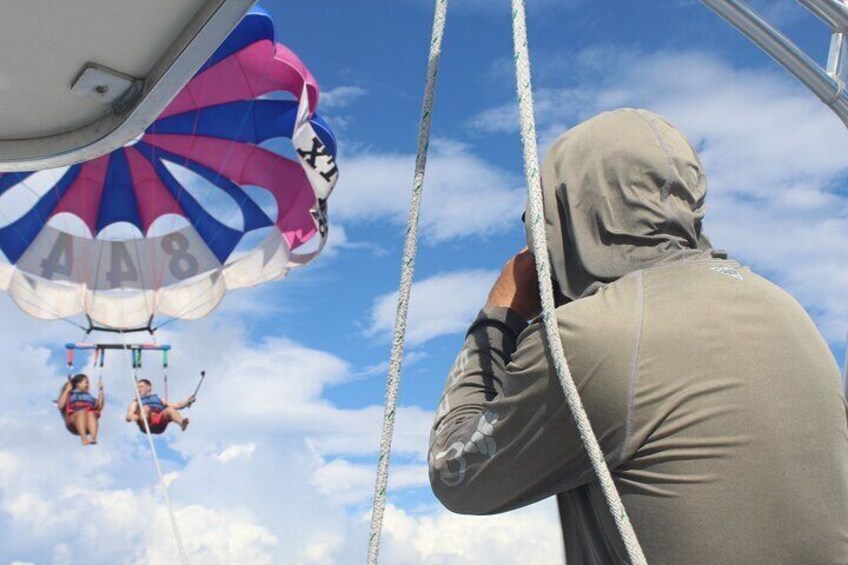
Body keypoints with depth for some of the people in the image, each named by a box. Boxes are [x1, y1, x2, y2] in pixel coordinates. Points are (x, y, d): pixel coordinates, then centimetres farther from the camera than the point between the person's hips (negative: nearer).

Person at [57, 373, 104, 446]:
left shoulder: (89, 396, 31)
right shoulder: (70, 395, 23)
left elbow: (100, 407, 15)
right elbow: (60, 406, 4)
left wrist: (101, 391, 14)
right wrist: (67, 390, 3)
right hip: (74, 422, -2)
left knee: (91, 413, -32)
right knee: (82, 412, -34)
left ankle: (93, 438, -52)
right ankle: (84, 439, -52)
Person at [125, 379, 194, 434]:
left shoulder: (158, 399, 36)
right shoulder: (136, 402, 32)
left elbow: (176, 406, 26)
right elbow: (128, 417, 14)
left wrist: (187, 401, 6)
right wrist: (136, 417, -11)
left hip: (160, 425, 1)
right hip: (147, 425, -1)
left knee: (170, 409, -28)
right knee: (145, 408, -30)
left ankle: (182, 423, -57)